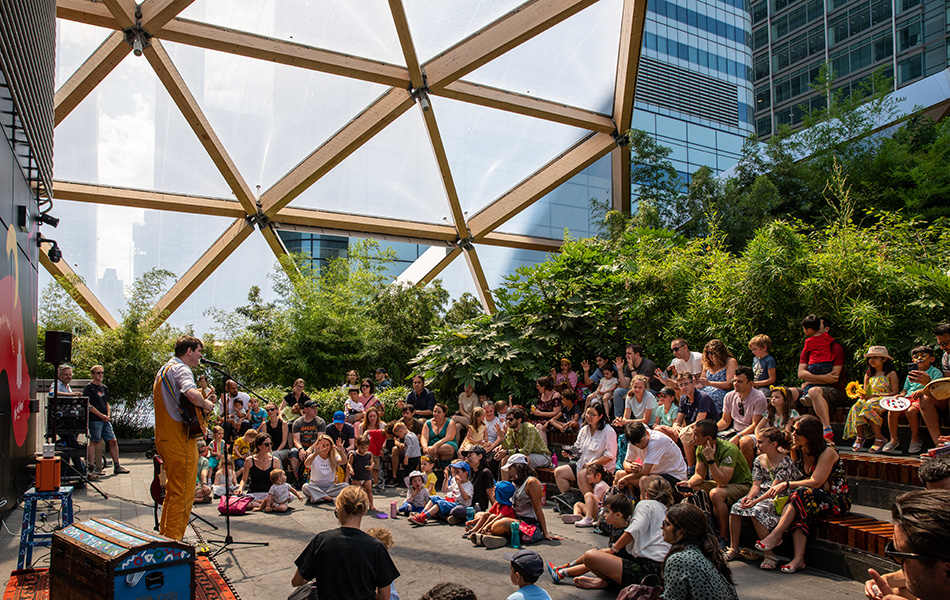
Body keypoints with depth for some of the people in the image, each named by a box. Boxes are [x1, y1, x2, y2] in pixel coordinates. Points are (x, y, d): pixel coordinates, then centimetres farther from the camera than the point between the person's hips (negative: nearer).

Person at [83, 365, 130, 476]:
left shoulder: (104, 387, 21)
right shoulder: (89, 388, -2)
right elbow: (88, 405, -10)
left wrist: (108, 415, 7)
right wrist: (101, 415, -12)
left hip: (105, 420, 7)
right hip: (94, 420, -7)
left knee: (113, 441, 5)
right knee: (93, 442, -7)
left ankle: (117, 466, 9)